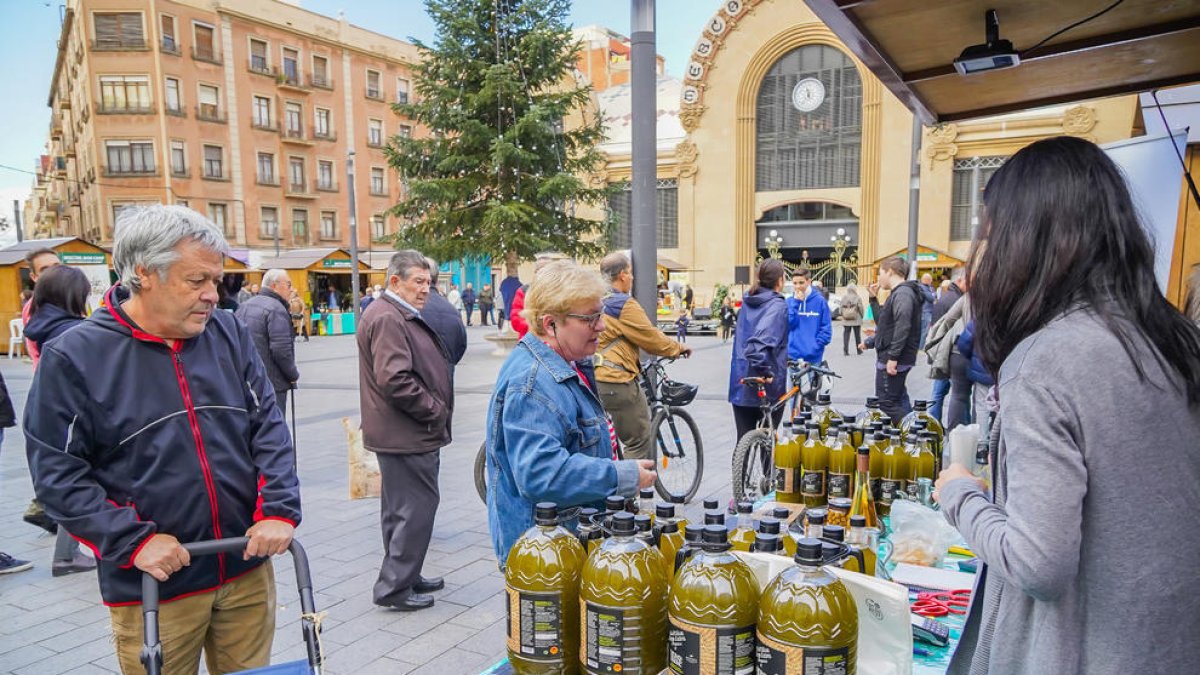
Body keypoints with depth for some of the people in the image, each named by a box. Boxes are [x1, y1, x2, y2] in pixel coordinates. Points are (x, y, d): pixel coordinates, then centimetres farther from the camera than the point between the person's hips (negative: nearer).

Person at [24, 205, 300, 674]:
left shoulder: (230, 334, 1)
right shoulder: (74, 355, -8)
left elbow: (269, 427, 1)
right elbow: (57, 470, -6)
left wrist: (279, 510, -10)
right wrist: (133, 540, -15)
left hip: (248, 569, 3)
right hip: (153, 584, -3)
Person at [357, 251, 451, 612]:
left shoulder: (402, 316, 17)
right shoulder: (387, 318, -17)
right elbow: (395, 379, -26)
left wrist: (436, 411, 15)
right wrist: (436, 410, -16)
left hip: (406, 433, 11)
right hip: (408, 435, -11)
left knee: (400, 508, 18)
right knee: (417, 507, -3)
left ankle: (403, 577, 31)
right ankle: (395, 587, 7)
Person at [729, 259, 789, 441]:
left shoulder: (747, 302, 10)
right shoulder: (777, 305, -12)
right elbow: (761, 339, -28)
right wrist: (765, 370, -24)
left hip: (740, 382, 6)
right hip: (766, 385, -6)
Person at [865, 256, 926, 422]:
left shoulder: (902, 293, -15)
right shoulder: (898, 293, 18)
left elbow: (903, 326, -25)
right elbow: (883, 322, 24)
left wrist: (893, 357, -27)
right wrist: (874, 298, 20)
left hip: (892, 361, -11)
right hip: (893, 359, 11)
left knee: (887, 404, -8)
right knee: (898, 401, 16)